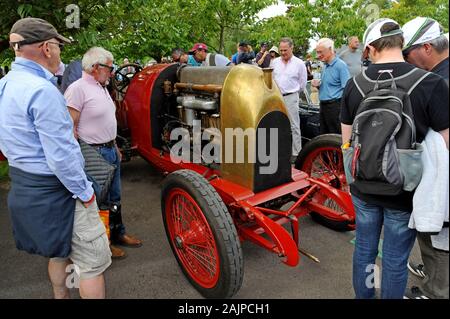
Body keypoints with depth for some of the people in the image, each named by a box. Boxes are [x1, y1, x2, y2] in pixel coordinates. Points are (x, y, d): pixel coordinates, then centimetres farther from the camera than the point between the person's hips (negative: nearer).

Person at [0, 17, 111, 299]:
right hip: (56, 191, -10)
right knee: (94, 260, 3)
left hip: (23, 186, 10)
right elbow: (61, 155, -25)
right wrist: (84, 192, -15)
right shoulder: (42, 90, -23)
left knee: (60, 252, 26)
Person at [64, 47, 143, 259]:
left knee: (114, 196, 19)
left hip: (111, 149, 9)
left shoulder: (101, 87, 12)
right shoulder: (77, 89, -17)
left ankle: (118, 233, 34)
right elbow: (70, 127, -20)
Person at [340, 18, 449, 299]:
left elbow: (347, 141, 3)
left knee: (364, 248, 20)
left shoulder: (354, 84, -5)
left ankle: (363, 296, 40)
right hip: (405, 191, -3)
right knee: (396, 260, 13)